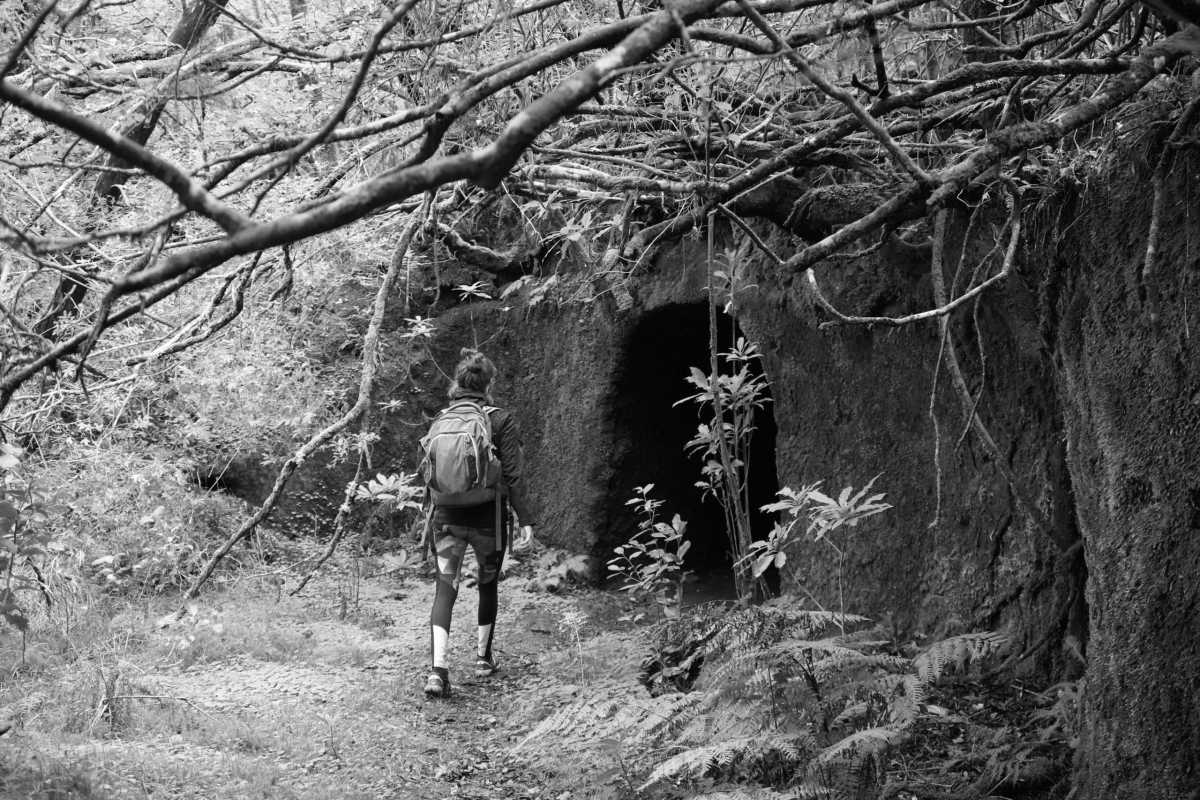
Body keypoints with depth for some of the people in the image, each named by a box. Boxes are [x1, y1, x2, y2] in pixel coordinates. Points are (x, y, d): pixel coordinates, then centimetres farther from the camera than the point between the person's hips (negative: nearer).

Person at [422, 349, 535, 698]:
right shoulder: (501, 421, -8)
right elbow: (513, 475, -11)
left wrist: (430, 518, 23)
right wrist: (525, 520, -7)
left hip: (447, 516, 2)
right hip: (487, 515, -2)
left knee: (444, 588, 0)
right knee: (488, 584, 18)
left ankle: (437, 668, -15)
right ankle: (483, 658, 31)